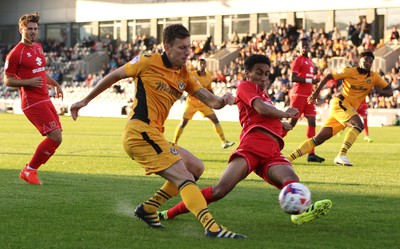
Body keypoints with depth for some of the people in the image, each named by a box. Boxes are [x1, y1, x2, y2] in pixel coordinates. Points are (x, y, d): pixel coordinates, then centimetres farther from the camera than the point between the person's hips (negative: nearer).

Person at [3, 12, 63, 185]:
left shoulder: (38, 47, 15)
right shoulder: (16, 53, -10)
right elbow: (8, 80, -8)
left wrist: (55, 84, 22)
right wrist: (28, 82, -20)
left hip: (45, 100, 9)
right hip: (32, 102, -9)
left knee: (55, 138, 6)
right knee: (55, 137, -16)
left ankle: (30, 170, 18)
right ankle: (29, 171, -3)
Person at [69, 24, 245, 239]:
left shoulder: (184, 75, 15)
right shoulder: (149, 62, -4)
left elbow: (210, 101, 9)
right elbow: (114, 76, 6)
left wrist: (223, 100, -15)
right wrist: (85, 100, 12)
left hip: (152, 136, 9)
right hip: (141, 132, -9)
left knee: (195, 167, 15)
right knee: (185, 177, -16)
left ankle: (148, 208, 15)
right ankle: (212, 228, -28)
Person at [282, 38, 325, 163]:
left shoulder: (310, 61, 18)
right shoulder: (298, 60, -7)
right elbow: (293, 78, -17)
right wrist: (310, 80, -18)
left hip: (308, 96, 8)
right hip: (299, 95, -8)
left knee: (312, 122, 1)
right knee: (292, 121, -6)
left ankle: (311, 154, 0)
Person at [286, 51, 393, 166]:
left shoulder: (374, 77, 6)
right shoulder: (349, 72, -5)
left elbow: (390, 91, 10)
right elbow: (328, 76, 5)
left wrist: (381, 91, -12)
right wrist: (316, 92, 0)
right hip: (339, 103, -5)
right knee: (358, 125, -29)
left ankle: (289, 157, 5)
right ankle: (341, 156, -31)